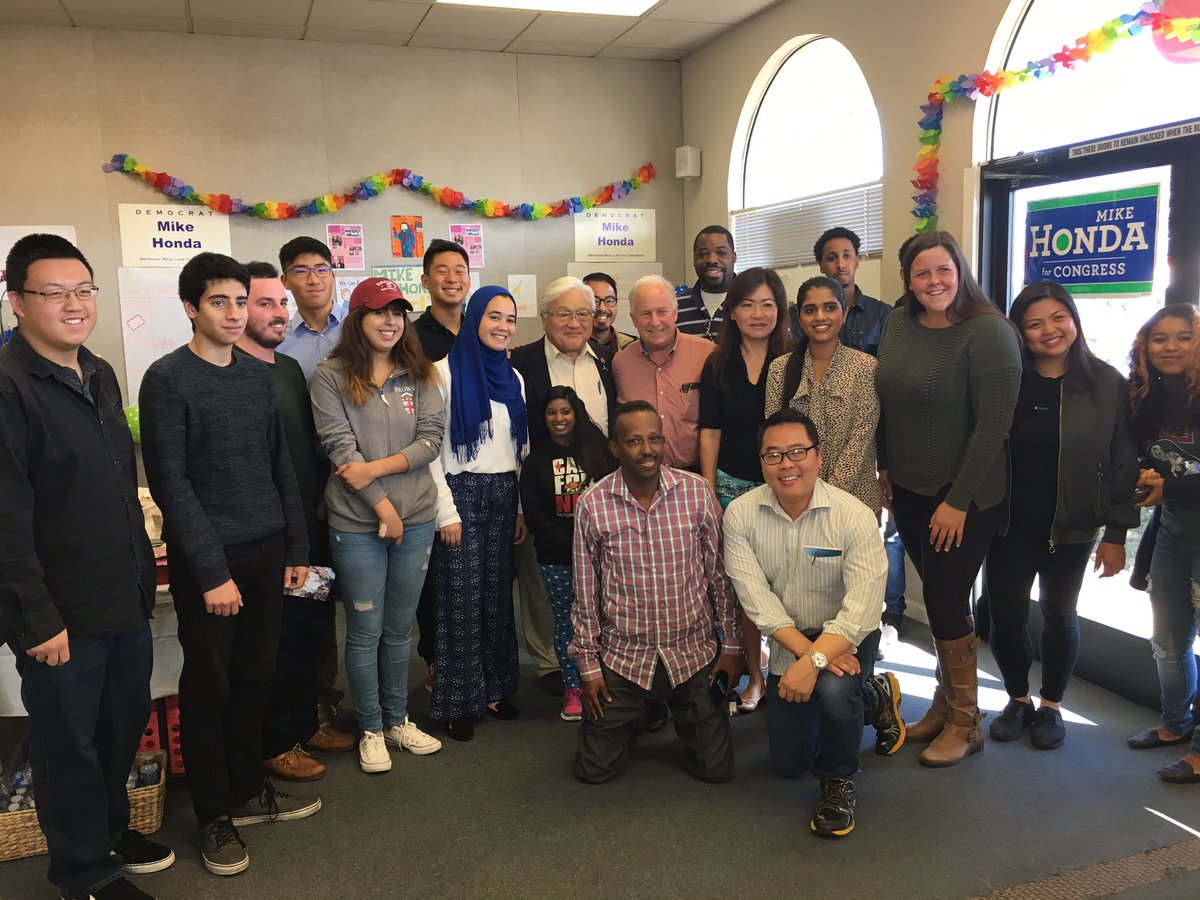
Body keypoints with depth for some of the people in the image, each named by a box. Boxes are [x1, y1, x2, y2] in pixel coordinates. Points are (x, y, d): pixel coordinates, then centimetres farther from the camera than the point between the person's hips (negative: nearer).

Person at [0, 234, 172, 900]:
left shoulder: (100, 376, 9)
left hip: (126, 599, 7)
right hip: (60, 616, -7)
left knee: (125, 725, 19)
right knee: (70, 744, 10)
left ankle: (111, 831, 42)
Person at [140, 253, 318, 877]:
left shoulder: (257, 375, 9)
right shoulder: (167, 380, -9)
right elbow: (170, 483, -13)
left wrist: (296, 549, 9)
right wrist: (212, 572, -16)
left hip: (266, 554, 5)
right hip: (207, 561, -5)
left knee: (255, 677, 13)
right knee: (208, 687, 6)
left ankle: (249, 791, 30)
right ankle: (214, 815, 21)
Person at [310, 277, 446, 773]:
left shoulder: (419, 375, 6)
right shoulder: (332, 376, -4)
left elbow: (432, 438, -3)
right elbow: (339, 447, -11)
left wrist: (377, 468, -15)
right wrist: (382, 505, -13)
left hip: (416, 518, 3)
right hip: (356, 523, -3)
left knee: (399, 628, 15)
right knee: (365, 631, 7)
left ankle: (398, 720, 31)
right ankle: (371, 730, 23)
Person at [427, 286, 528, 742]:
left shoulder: (513, 378, 12)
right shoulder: (446, 371, -6)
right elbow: (432, 446, -9)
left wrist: (522, 507, 10)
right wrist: (446, 511, -12)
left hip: (504, 495, 5)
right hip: (462, 492, -5)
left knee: (499, 596, 10)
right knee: (461, 599, 1)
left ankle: (496, 688, 24)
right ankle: (459, 702, 13)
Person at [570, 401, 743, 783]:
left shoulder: (697, 491, -9)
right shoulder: (592, 505, -10)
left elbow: (720, 573, 0)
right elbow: (586, 593, -1)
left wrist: (732, 644, 3)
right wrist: (588, 665, 2)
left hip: (694, 652, 1)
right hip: (623, 656, 0)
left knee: (716, 768, 7)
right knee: (594, 770, 6)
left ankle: (685, 716, 37)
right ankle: (632, 717, 36)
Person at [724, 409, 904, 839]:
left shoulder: (854, 516, -23)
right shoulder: (741, 514, -16)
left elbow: (862, 609, -29)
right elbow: (757, 600, -19)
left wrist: (813, 661, -40)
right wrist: (805, 651, -30)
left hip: (846, 635, -4)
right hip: (787, 641, 4)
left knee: (833, 689, -38)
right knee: (788, 763, 12)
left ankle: (839, 781, -4)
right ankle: (873, 697, 37)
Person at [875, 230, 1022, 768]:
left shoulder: (989, 333, -15)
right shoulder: (898, 327, 3)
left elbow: (994, 424, -17)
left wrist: (958, 501, -17)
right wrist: (885, 467, 11)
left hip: (965, 496, -5)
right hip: (908, 490, 5)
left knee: (945, 603, 0)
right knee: (939, 600, 14)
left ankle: (965, 723, 19)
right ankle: (945, 703, 29)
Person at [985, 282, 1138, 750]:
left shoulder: (1107, 384, -6)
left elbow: (1123, 463, -4)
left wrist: (1116, 534, -5)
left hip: (1070, 527, 0)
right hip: (1010, 524, 1)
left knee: (1059, 614, 14)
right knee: (1005, 615, 6)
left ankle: (1051, 706, 34)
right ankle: (1017, 700, 30)